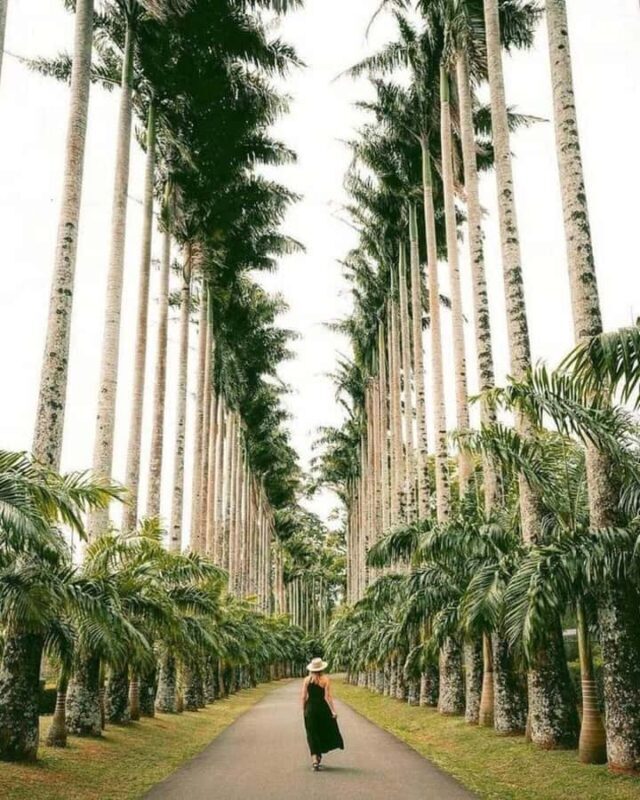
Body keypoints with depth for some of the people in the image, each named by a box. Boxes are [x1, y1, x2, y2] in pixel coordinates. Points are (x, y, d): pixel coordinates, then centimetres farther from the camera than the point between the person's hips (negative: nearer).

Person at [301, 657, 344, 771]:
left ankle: (315, 760, -2)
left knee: (312, 735, 6)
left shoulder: (307, 680, -1)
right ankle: (319, 756, 26)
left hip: (310, 708, 1)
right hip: (323, 708, -1)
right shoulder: (325, 679, -8)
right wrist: (333, 710, -11)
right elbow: (328, 696, -13)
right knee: (325, 731, 19)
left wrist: (304, 710, 10)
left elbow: (304, 697, -1)